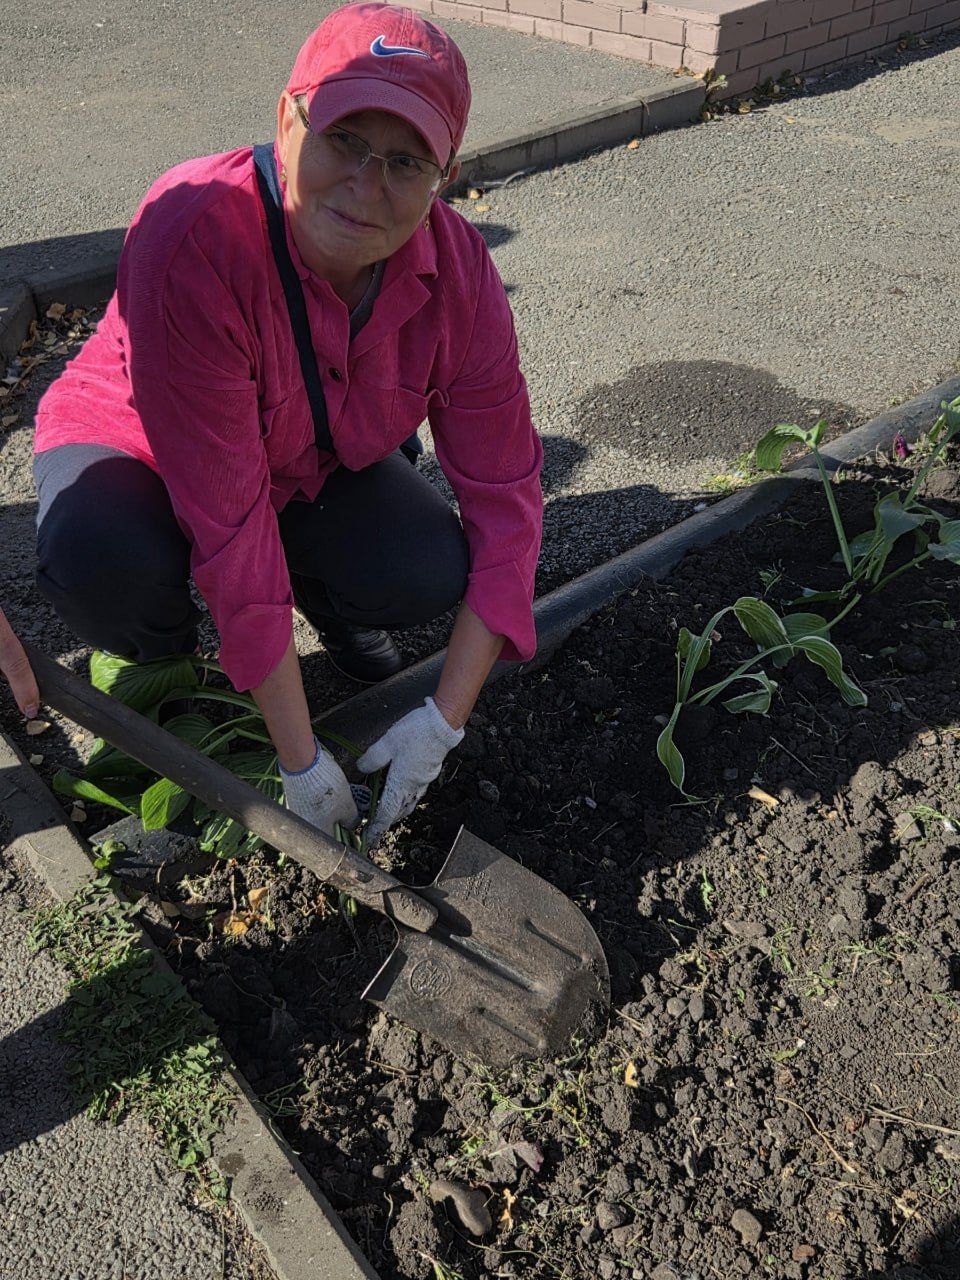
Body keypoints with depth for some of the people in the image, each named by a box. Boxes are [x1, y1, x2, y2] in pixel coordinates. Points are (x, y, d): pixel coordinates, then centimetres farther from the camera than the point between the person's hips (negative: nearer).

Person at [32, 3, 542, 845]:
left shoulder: (457, 274, -22)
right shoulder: (192, 239, -37)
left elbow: (505, 500, -19)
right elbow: (230, 527, -37)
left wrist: (446, 720, -25)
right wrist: (301, 760, -32)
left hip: (319, 463, 3)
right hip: (141, 448, -3)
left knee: (432, 576, -24)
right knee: (103, 561, -36)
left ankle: (328, 600, 14)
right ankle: (158, 653, 3)